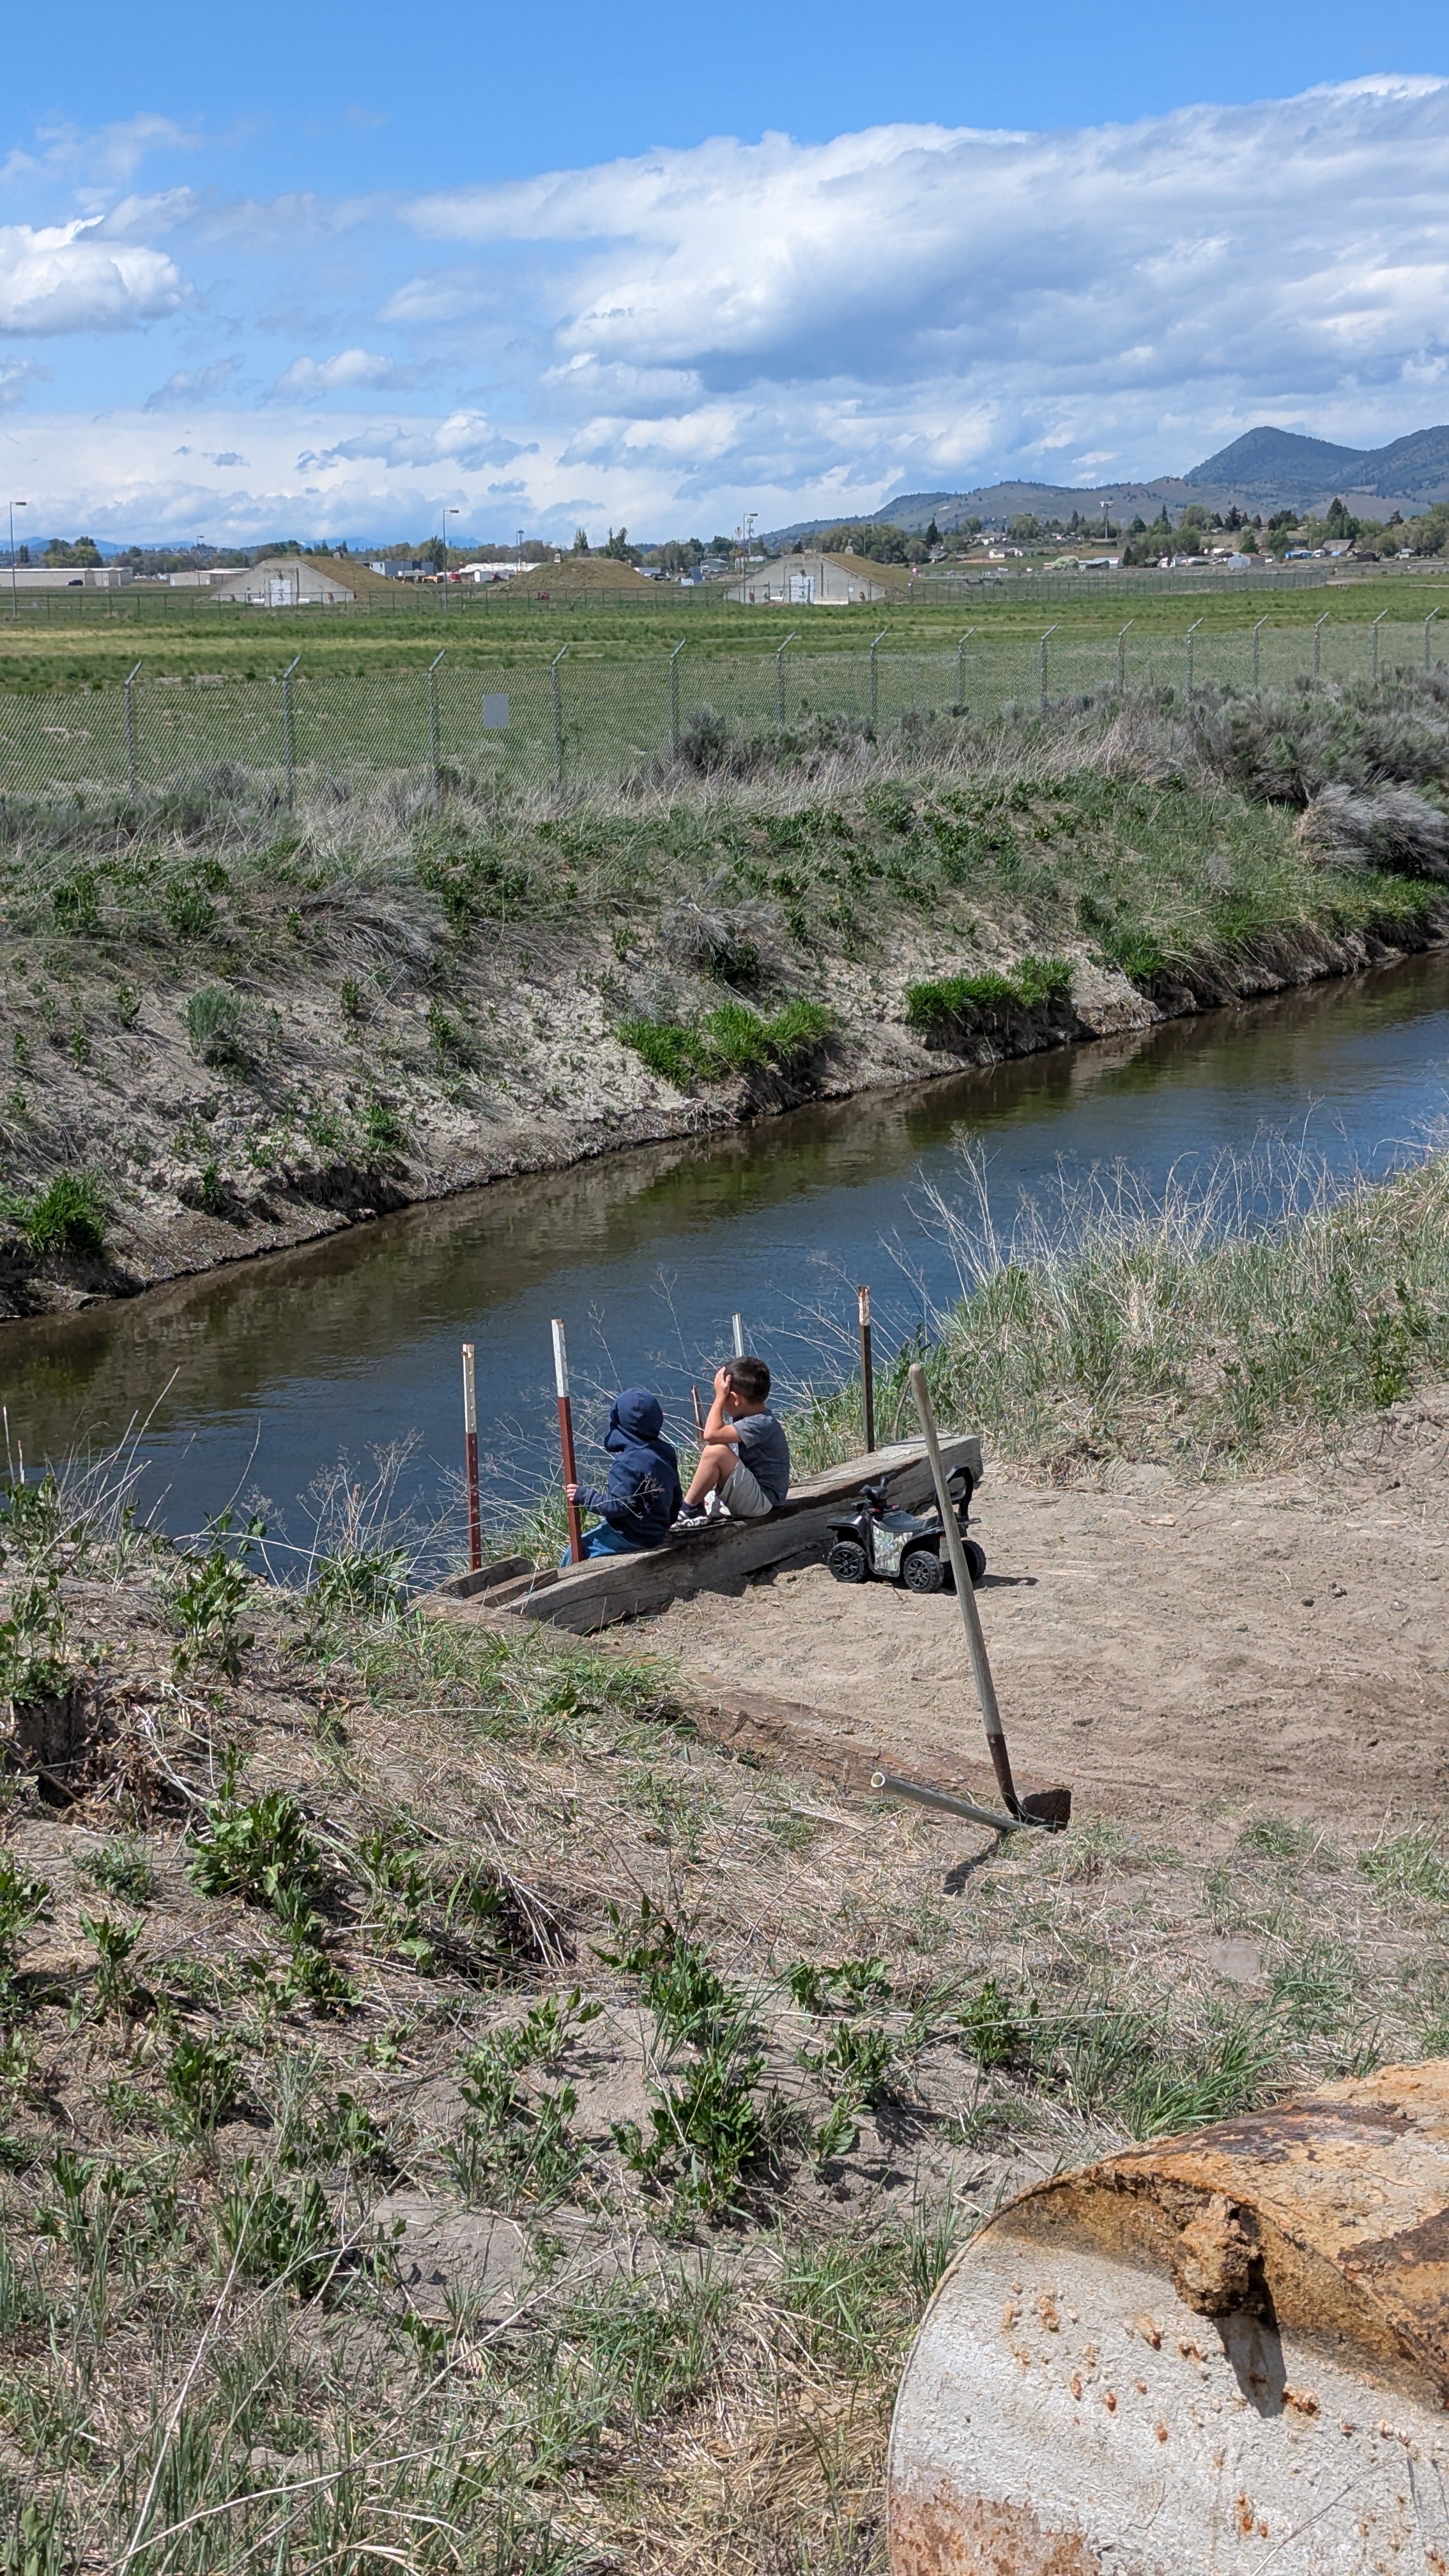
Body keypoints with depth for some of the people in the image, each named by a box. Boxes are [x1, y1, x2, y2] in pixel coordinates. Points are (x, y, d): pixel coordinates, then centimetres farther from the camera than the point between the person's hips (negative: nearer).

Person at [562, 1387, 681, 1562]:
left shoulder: (629, 1463, -24)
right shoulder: (665, 1452, 2)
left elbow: (618, 1506, -24)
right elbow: (675, 1499, 12)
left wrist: (583, 1495, -13)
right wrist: (663, 1525, 27)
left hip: (631, 1538, -9)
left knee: (573, 1555, -4)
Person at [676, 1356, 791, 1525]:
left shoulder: (762, 1424, -23)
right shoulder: (742, 1416, 7)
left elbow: (712, 1434, -29)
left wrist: (720, 1396, -22)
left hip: (762, 1501, -10)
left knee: (716, 1451, -27)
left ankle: (688, 1509, -12)